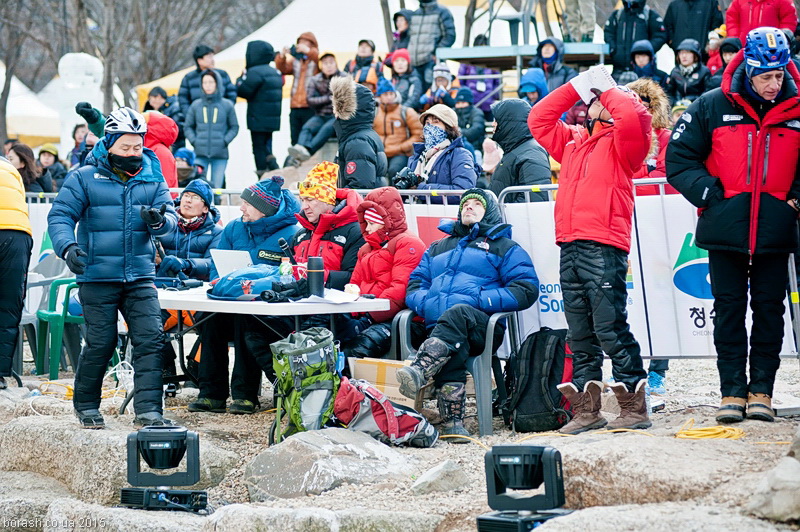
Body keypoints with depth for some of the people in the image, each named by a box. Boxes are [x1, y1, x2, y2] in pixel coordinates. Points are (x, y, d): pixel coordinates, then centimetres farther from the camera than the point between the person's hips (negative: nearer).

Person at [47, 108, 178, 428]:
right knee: (101, 343, 1)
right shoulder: (85, 179, -2)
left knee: (150, 339, -7)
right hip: (97, 276, -3)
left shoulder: (152, 179, 8)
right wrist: (67, 247, -24)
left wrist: (158, 220, -23)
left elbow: (170, 218, 2)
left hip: (139, 276, 3)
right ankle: (86, 405, 21)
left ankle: (147, 409, -4)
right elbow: (60, 216, -5)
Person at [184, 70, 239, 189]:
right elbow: (188, 127, 12)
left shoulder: (227, 105, 1)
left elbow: (234, 127, 9)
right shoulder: (196, 105, 4)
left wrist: (225, 141, -5)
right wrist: (194, 141, -2)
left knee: (216, 187, 0)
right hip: (200, 154, 1)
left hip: (220, 154, -1)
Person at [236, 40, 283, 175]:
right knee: (266, 148, 18)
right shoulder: (275, 72, 14)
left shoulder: (255, 72, -15)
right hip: (273, 120, 8)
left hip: (258, 120, -8)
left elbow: (243, 91, -15)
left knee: (259, 149, -2)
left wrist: (242, 77, 4)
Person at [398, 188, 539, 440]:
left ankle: (419, 371, -60)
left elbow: (526, 290, 4)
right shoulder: (438, 248, 34)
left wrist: (479, 299, -8)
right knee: (453, 347, -35)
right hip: (437, 324, 3)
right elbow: (414, 288, 24)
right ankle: (452, 419, -48)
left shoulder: (504, 247, 20)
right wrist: (428, 302, -2)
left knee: (458, 313, -39)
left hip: (481, 326, -3)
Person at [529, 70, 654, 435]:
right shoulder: (572, 141, 22)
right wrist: (575, 87, 19)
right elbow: (539, 119, 26)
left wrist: (608, 91, 0)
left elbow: (633, 115, -18)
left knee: (610, 328, -10)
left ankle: (634, 408, -6)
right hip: (570, 247, 7)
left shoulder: (621, 142, 1)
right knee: (580, 335, 8)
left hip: (603, 247, -7)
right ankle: (586, 409, 12)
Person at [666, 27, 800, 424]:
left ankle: (762, 390, 11)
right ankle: (732, 391, 8)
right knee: (729, 309, 4)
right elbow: (679, 159, 3)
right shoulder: (712, 108, -2)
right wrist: (709, 194, -6)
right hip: (725, 228, -1)